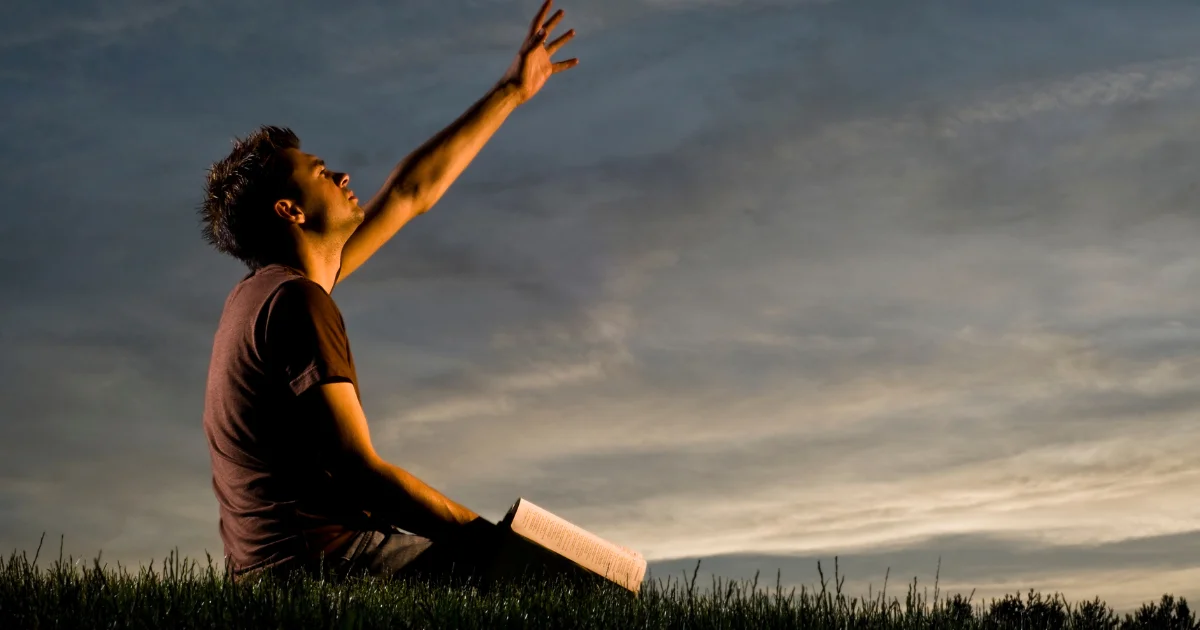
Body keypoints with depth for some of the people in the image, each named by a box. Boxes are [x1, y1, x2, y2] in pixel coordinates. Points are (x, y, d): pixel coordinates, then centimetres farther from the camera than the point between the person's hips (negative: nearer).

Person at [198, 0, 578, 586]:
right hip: (316, 555, -10)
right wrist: (486, 536, -13)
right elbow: (357, 469, -19)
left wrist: (510, 92, 30)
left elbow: (413, 192, 25)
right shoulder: (296, 300, -13)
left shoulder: (268, 289, 17)